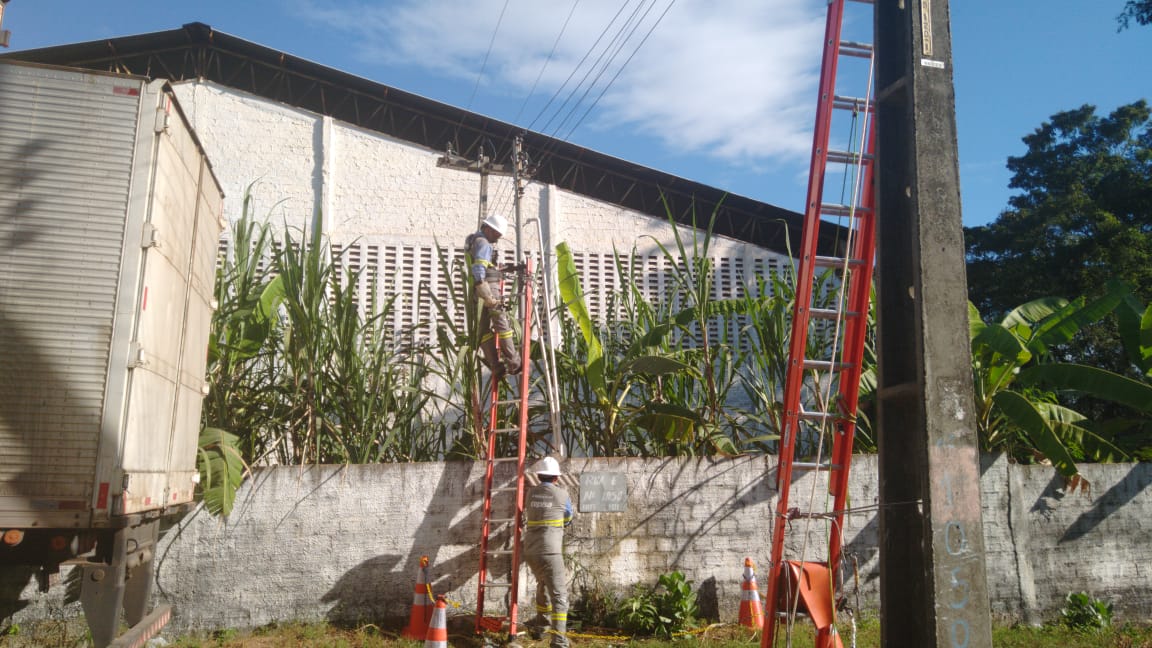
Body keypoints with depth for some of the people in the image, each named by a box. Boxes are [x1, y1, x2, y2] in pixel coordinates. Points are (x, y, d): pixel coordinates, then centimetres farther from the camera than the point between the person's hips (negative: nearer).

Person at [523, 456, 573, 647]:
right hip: (549, 552, -5)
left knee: (543, 585, 28)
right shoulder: (562, 494, -1)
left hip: (530, 551, 5)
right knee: (559, 594, -4)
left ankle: (541, 624, 39)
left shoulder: (530, 492, 8)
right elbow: (568, 520, 16)